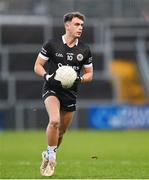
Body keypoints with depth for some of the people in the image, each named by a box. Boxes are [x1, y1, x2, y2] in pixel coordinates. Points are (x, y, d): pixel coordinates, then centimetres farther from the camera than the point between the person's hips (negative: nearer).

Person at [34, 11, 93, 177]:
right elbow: (37, 66, 0)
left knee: (61, 130, 10)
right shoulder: (52, 45, -5)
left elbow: (89, 74, 12)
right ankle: (51, 157, -13)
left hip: (70, 93, 4)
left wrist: (80, 79, -10)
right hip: (52, 90, -4)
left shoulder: (84, 50, 4)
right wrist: (48, 76, -19)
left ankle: (48, 156, 35)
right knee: (54, 120, -28)